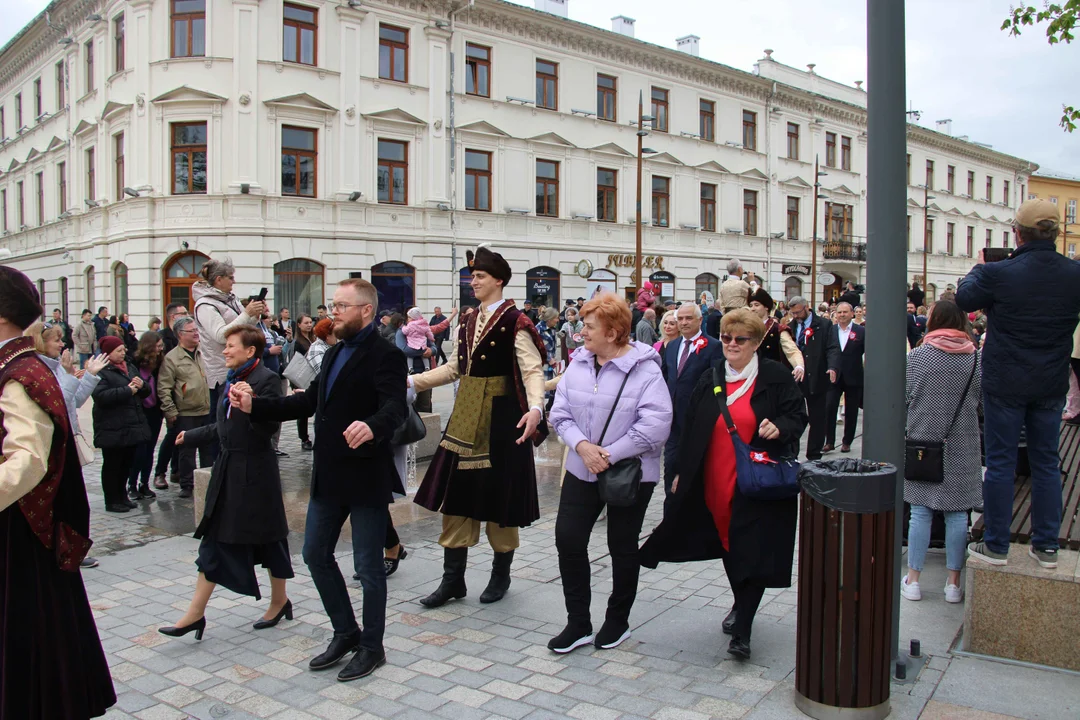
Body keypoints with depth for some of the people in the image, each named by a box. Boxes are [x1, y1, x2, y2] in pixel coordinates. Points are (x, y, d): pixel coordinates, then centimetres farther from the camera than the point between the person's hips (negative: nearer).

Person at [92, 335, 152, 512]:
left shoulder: (131, 368, 15)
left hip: (132, 426, 7)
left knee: (127, 463, 15)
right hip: (112, 429, -7)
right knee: (112, 465, 4)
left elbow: (145, 393, 18)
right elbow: (101, 396, -25)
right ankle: (112, 501, 14)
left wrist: (141, 386, -6)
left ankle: (122, 496, 28)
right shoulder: (101, 371, -10)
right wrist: (128, 390, -22)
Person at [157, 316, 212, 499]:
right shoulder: (171, 358, -7)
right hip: (186, 414, -5)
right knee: (187, 451, 4)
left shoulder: (203, 353, 9)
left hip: (207, 411, 5)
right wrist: (170, 412, -11)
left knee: (208, 449, 13)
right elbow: (164, 388, -8)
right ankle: (186, 485, 15)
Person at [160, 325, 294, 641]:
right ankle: (195, 613, 12)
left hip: (254, 470, -8)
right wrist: (191, 436, 31)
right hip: (227, 469, 8)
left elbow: (270, 426, -23)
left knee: (267, 538, 7)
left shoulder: (266, 379, -14)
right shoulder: (232, 379, 11)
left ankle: (279, 600, 26)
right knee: (214, 539, 8)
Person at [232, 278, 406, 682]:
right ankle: (346, 633, 32)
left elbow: (394, 408, -28)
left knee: (368, 566, 3)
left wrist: (372, 427, -49)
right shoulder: (334, 354, 14)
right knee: (316, 554, 15)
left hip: (366, 477, -9)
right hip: (329, 476, 9)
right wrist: (254, 406, 9)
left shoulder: (385, 355, -14)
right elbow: (308, 402, 16)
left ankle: (372, 647, 22)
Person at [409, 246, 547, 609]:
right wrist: (412, 381, 14)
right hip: (467, 417, 7)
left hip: (501, 417, -7)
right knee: (456, 495, 7)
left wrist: (535, 408, -35)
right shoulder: (468, 321, 12)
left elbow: (532, 370, -17)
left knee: (499, 496, 6)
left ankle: (501, 575, 24)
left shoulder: (515, 322, -10)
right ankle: (453, 579, 16)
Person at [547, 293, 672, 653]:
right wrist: (581, 445, -17)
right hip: (582, 471, 5)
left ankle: (617, 621, 31)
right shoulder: (577, 364, 2)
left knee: (622, 547, 10)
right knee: (568, 538, 1)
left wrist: (611, 455, -22)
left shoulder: (644, 369, -16)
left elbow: (656, 424, -23)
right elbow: (560, 413, 1)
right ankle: (578, 623, 17)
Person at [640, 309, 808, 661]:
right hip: (715, 483, 4)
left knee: (753, 550, -7)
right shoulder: (710, 379, 9)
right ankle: (741, 607, 37)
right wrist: (682, 471, 12)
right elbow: (692, 429, 12)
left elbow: (798, 416, 0)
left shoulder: (777, 377, -2)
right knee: (728, 544, 15)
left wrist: (780, 428, -23)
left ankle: (742, 631, -2)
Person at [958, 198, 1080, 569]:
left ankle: (995, 545, 12)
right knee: (1046, 462, 13)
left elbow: (964, 298, 1)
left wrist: (976, 270, 21)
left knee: (1000, 463, 5)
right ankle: (1046, 546, 20)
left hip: (1004, 383, -3)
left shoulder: (998, 273, -17)